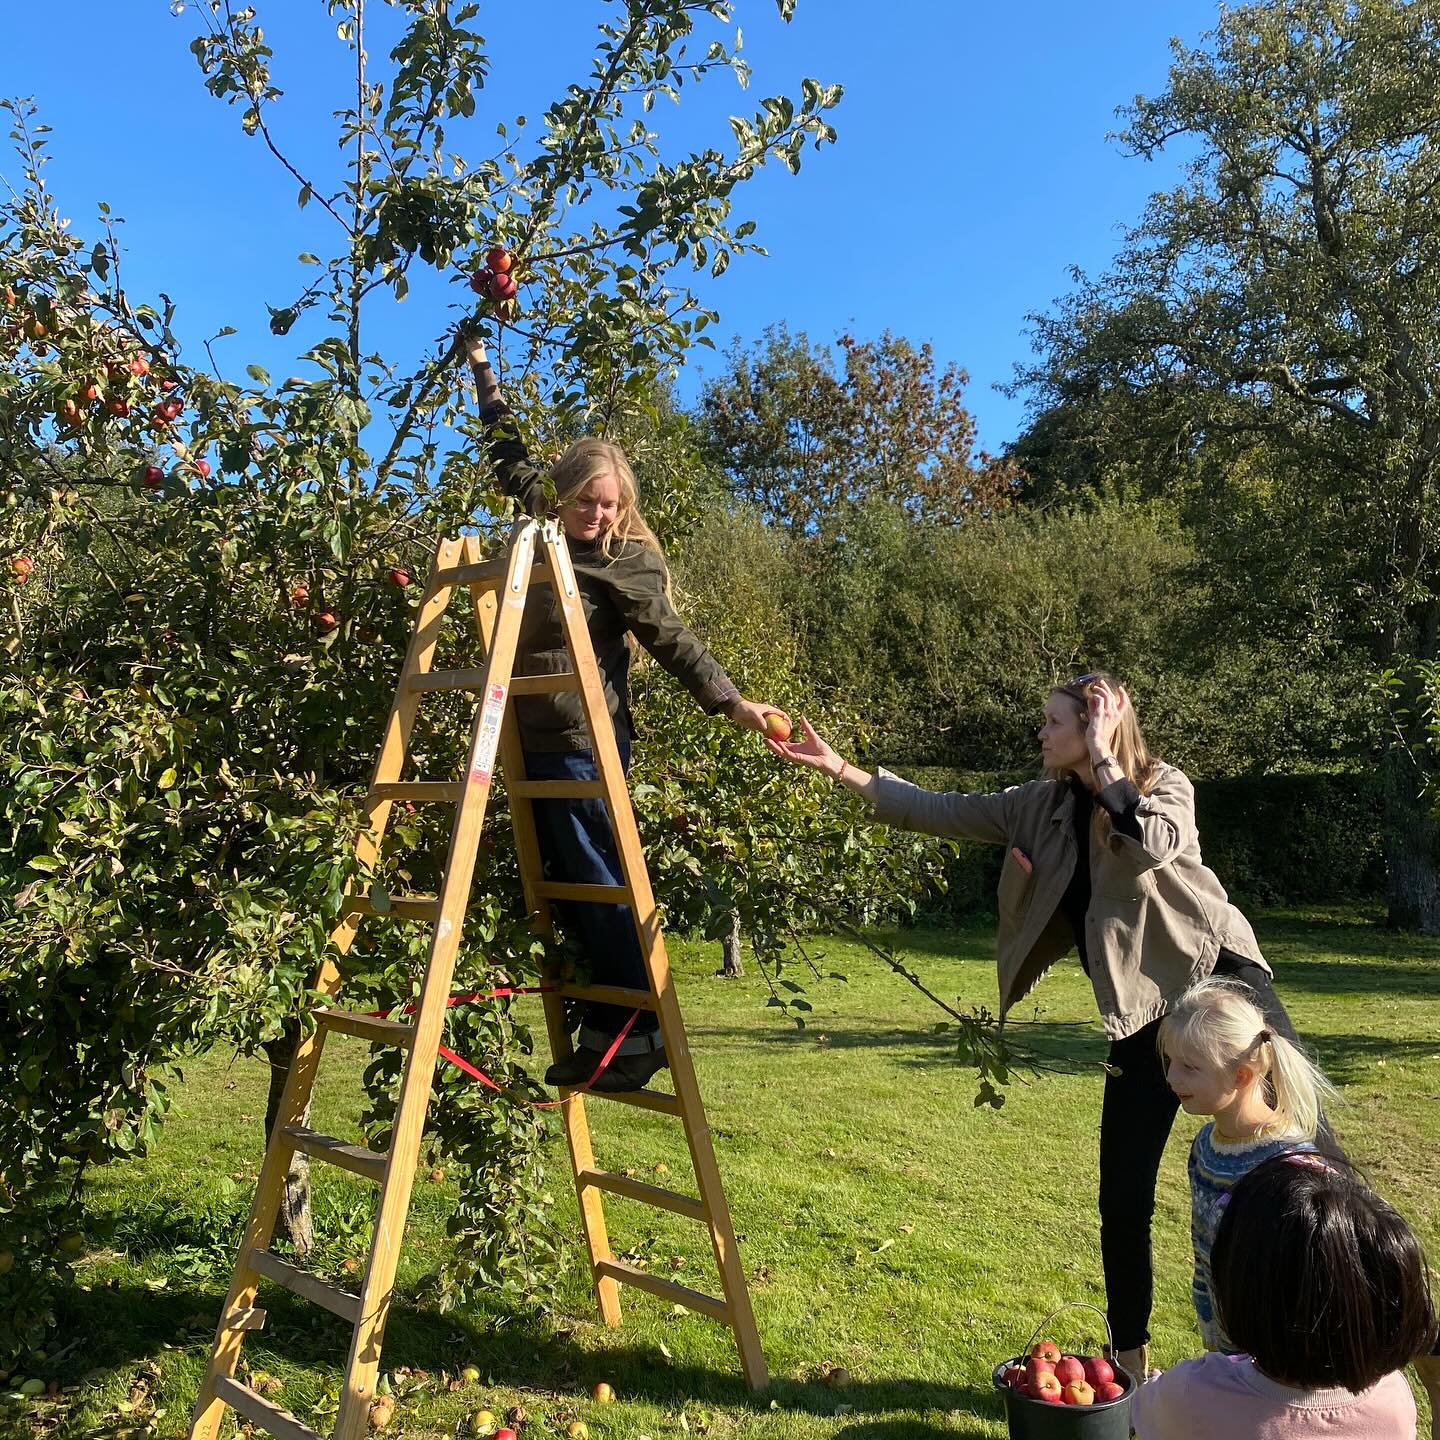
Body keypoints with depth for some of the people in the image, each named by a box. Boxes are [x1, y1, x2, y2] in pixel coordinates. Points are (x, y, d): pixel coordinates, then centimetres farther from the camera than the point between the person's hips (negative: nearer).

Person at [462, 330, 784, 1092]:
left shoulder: (624, 559, -7)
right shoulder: (543, 526, 11)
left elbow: (672, 639, -10)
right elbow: (510, 456, 26)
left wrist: (730, 702, -20)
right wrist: (482, 369, 33)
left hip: (584, 742, -7)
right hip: (541, 740, 7)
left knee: (595, 884, -5)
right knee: (570, 885, 10)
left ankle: (636, 1031, 7)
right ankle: (607, 1032, 21)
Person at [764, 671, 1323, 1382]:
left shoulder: (1165, 785, -5)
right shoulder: (1045, 804, 8)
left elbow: (1153, 846, -27)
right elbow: (944, 811, 7)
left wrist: (1104, 764, -17)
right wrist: (840, 769, 3)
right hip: (1142, 1018, 4)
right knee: (1123, 1202, 6)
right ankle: (1132, 1365, 24)